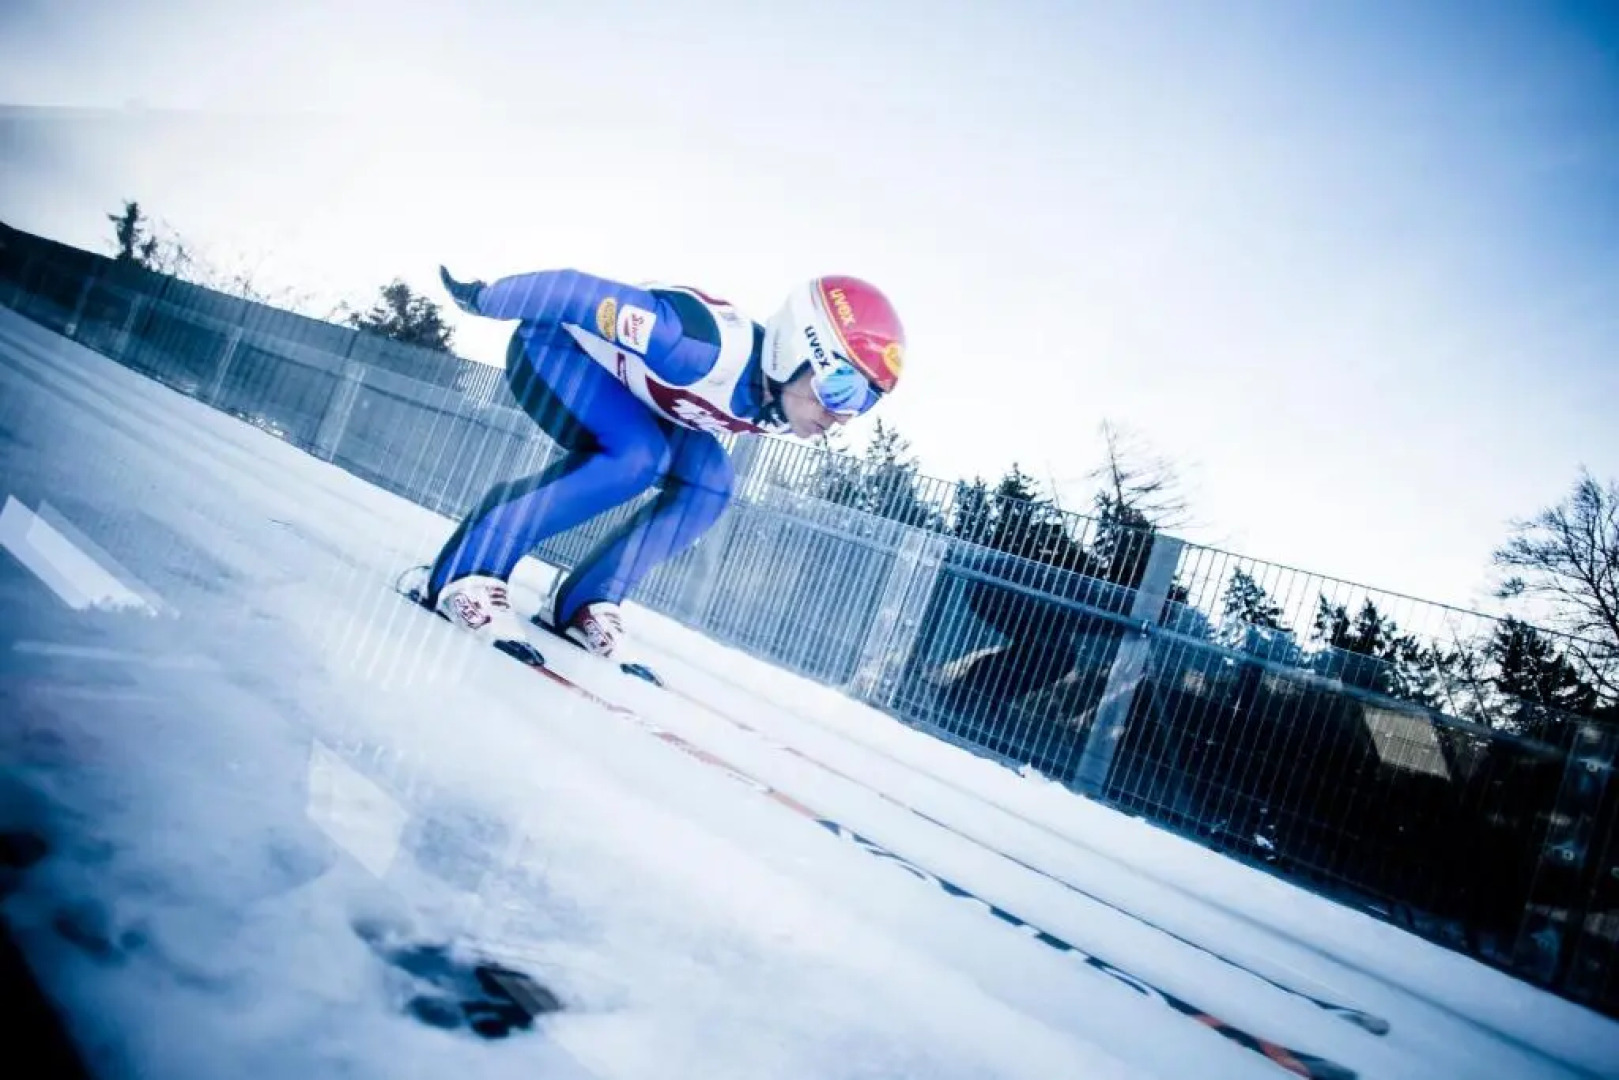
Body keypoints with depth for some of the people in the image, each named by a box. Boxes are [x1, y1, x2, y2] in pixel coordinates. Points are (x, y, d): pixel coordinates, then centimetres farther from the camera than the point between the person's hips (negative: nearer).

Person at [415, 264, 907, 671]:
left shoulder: (785, 408, -14)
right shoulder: (707, 345, -39)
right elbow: (579, 292, -29)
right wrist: (483, 299, -14)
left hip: (624, 379, 8)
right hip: (552, 345, -7)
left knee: (708, 480, -10)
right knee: (638, 455, -30)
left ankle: (584, 603, -4)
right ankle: (468, 570, -23)